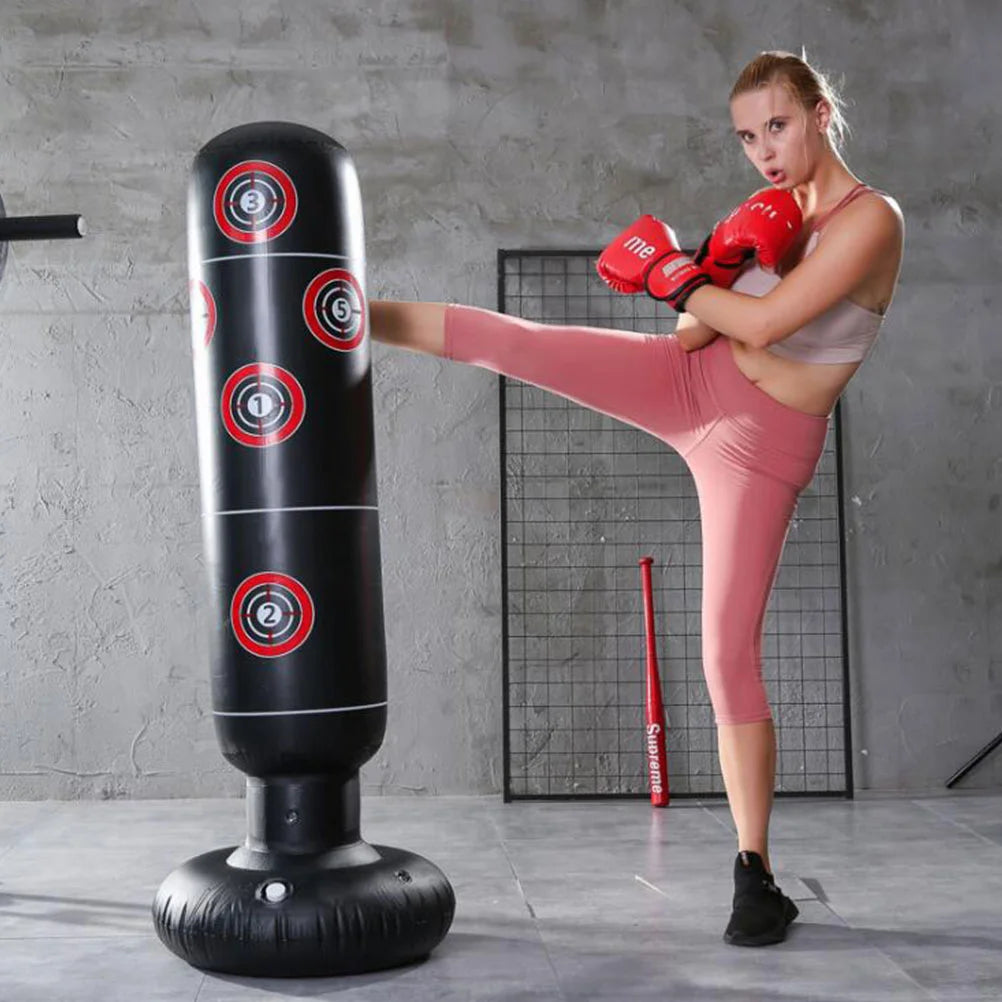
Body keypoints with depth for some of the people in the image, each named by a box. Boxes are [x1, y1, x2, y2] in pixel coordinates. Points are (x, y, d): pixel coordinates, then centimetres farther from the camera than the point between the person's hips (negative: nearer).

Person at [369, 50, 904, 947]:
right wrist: (712, 273, -12)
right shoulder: (771, 211, 8)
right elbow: (693, 334, 7)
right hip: (686, 382, 6)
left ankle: (756, 875, 7)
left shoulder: (871, 219, -13)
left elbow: (765, 320, -23)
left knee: (731, 652, -7)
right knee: (503, 338, -9)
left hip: (762, 444, -5)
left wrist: (673, 272, -8)